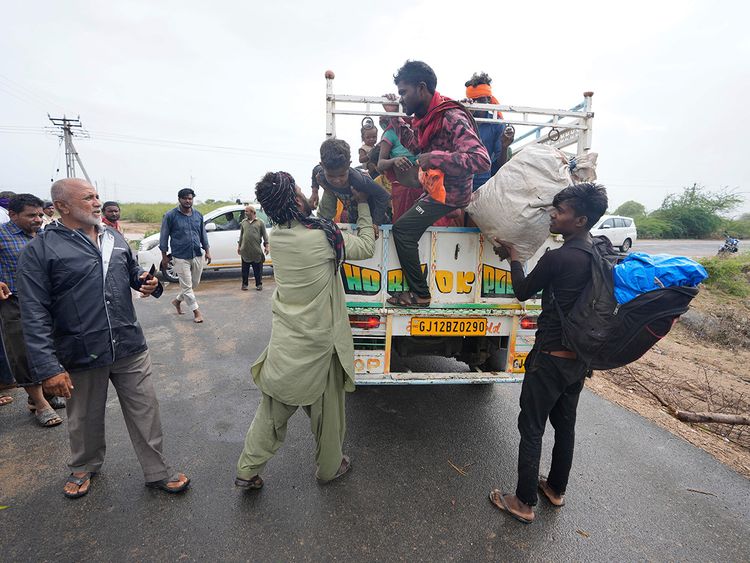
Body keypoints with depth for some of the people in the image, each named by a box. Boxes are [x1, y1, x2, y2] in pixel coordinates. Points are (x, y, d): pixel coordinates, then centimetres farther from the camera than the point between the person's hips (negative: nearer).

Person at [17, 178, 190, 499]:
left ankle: (157, 472, 27)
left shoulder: (114, 238, 8)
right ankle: (84, 467, 48)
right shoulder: (40, 250, -7)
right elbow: (35, 316, -11)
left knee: (145, 414, 10)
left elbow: (133, 271, 23)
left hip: (130, 348, 3)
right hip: (80, 356, -3)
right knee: (85, 421, 19)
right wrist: (48, 367, -16)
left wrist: (146, 282, -3)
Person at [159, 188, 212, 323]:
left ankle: (177, 300, 37)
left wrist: (207, 251, 10)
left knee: (195, 283, 15)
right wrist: (164, 256, -2)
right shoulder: (170, 216, -6)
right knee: (187, 286, 0)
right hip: (181, 257, -5)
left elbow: (203, 234, 14)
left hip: (198, 256, 5)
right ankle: (196, 311, 10)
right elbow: (164, 236, -2)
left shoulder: (198, 215, 7)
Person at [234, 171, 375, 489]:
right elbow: (366, 248, -6)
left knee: (273, 410, 21)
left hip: (283, 345, 5)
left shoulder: (278, 235, -2)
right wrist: (362, 204, 2)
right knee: (326, 412, 18)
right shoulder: (322, 237, -22)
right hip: (316, 344, -5)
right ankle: (329, 468, 39)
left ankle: (247, 471, 32)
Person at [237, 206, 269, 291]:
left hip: (257, 251, -3)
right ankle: (244, 284, 19)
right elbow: (241, 235, 17)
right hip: (245, 251, 3)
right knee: (245, 269, 8)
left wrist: (266, 246, -4)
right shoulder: (243, 222, 13)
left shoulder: (260, 222, 3)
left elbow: (265, 235, 3)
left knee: (258, 269, 4)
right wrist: (239, 246, 14)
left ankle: (259, 284, 15)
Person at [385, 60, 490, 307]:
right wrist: (395, 117, 12)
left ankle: (420, 294, -4)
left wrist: (435, 157, -33)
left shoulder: (452, 118, -23)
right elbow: (415, 145, 22)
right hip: (433, 187, 10)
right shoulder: (427, 116, 5)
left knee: (402, 228, -15)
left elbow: (481, 160, -32)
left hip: (448, 192, -10)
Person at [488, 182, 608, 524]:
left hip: (550, 358, -8)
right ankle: (556, 489, 41)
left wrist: (512, 256, 5)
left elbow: (522, 292, -7)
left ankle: (524, 503, 21)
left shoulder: (557, 258, -23)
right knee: (565, 425, 22)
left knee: (531, 430, 7)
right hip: (580, 357, 8)